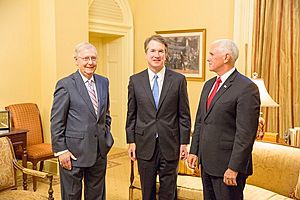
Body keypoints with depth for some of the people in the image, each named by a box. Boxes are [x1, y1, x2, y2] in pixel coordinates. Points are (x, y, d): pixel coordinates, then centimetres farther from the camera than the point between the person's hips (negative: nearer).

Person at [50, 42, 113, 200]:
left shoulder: (103, 82, 7)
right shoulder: (65, 85, -10)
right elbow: (57, 122, -10)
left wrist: (107, 136, 9)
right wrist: (61, 150, -13)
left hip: (100, 151, 5)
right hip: (74, 151, -5)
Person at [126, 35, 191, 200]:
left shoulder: (178, 80, -2)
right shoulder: (135, 80, 2)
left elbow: (184, 114, 0)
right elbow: (131, 114, 5)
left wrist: (184, 142, -3)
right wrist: (131, 141, 2)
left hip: (170, 144, -1)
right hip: (144, 144, 1)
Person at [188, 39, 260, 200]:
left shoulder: (246, 88, -15)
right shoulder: (209, 85, 12)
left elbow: (246, 134, -19)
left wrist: (234, 168, -19)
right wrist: (194, 150, 10)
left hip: (227, 164, -8)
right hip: (206, 162, 8)